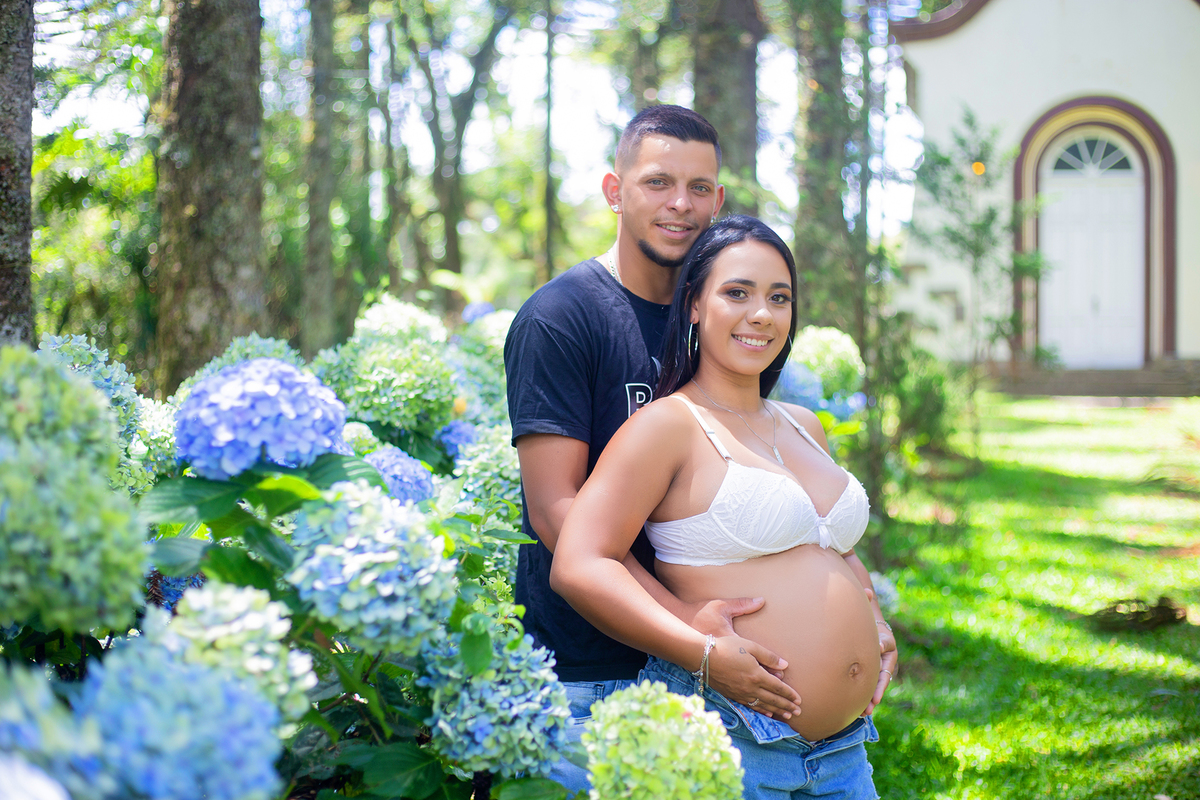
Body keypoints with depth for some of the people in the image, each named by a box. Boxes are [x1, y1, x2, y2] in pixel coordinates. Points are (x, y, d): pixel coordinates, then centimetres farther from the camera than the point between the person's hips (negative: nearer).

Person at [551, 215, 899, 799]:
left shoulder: (803, 428, 16)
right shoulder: (668, 426, -8)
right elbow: (577, 567, -18)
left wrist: (876, 623, 11)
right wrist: (706, 654, -23)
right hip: (727, 740, -7)